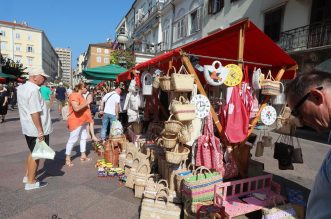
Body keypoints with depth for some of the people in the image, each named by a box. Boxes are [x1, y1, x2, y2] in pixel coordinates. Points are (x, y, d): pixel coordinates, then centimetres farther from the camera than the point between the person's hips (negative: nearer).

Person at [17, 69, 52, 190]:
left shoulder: (22, 88, 10)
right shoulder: (33, 90, -22)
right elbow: (35, 113, -25)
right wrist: (40, 131, -23)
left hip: (28, 127, 9)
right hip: (36, 129, -9)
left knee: (33, 152, 22)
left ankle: (27, 176, 34)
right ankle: (31, 182, 17)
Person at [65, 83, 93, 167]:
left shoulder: (81, 96, 14)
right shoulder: (74, 95, -17)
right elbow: (76, 108, -30)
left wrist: (88, 102, 11)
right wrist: (87, 103, -23)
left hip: (83, 121, 10)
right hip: (76, 121, -10)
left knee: (83, 138, 13)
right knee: (73, 139, -3)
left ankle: (83, 155, 24)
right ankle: (67, 158, 7)